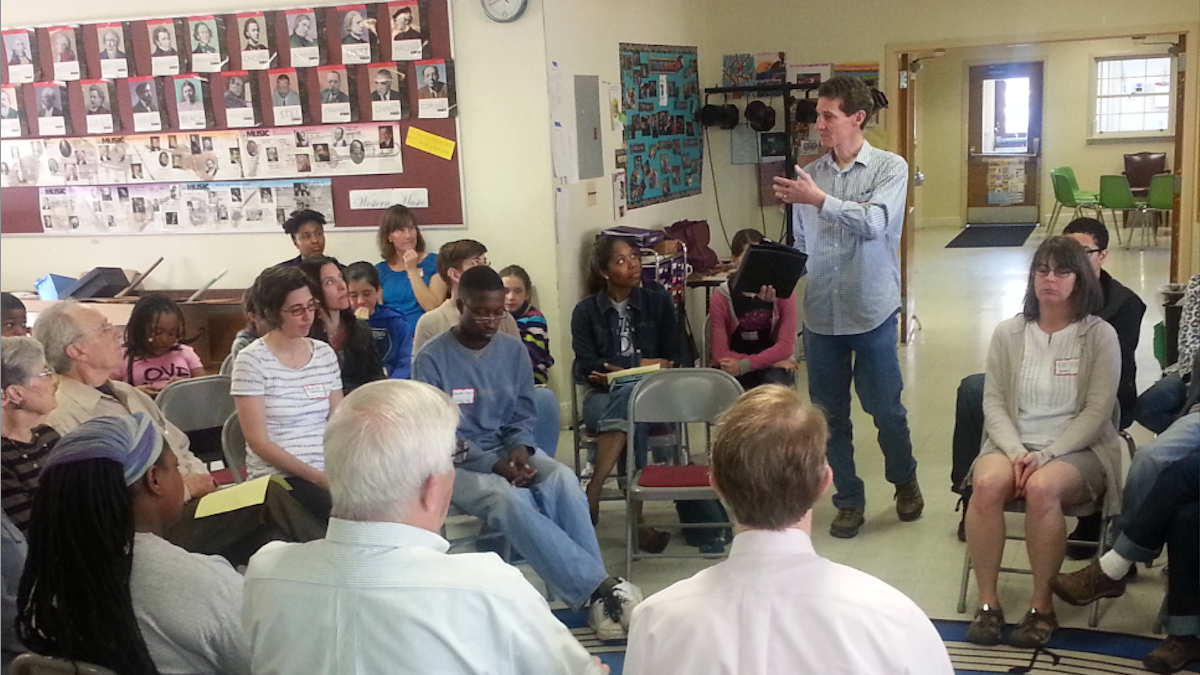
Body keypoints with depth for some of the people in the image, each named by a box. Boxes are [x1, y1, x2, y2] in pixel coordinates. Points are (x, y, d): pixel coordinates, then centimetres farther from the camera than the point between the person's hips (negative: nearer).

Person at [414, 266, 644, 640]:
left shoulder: (513, 349, 6)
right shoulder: (432, 359, -8)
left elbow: (523, 415, 11)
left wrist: (519, 449, -13)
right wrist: (494, 465, -22)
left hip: (509, 450, 4)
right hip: (458, 463, -4)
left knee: (563, 479, -30)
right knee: (510, 500, -36)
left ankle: (594, 594, -30)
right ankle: (601, 587, -35)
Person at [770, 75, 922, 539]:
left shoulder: (890, 168, -5)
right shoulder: (808, 175, 4)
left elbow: (875, 223, -21)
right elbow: (800, 244, 11)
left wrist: (820, 200, -25)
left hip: (872, 311, -3)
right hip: (821, 313, 3)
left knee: (885, 408, 8)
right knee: (830, 414, 9)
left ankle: (904, 481, 34)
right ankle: (849, 500, 25)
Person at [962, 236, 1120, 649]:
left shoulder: (1100, 335, -1)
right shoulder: (1008, 333, 7)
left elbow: (1096, 412, -6)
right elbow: (994, 403, 4)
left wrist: (1046, 455, -18)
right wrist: (1016, 452, -14)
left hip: (1077, 450, -2)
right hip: (1013, 444, 2)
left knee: (1042, 488, -35)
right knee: (987, 484, -31)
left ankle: (1042, 606, -19)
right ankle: (987, 602, -19)